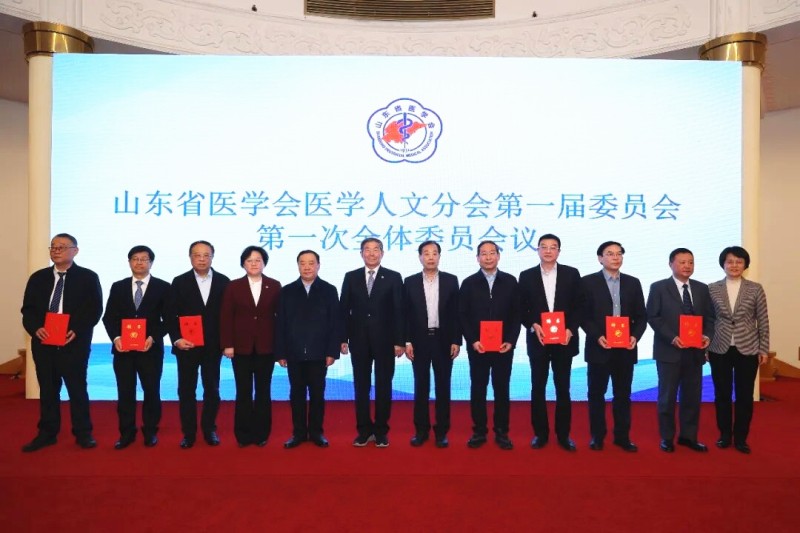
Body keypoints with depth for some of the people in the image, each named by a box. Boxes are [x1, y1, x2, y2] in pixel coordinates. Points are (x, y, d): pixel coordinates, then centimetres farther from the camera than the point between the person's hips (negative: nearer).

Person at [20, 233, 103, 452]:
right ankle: (47, 433, 22)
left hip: (75, 343, -3)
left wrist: (76, 331, -19)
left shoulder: (88, 277, 0)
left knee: (77, 389, 3)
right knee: (47, 390, 11)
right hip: (43, 344, 4)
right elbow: (28, 309, 7)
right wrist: (36, 329, -12)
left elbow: (95, 310, -6)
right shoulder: (38, 278, 11)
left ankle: (83, 433, 13)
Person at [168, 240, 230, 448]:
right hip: (186, 345, 0)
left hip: (213, 345, 1)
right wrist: (176, 339, -13)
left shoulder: (223, 281, 1)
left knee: (212, 389, 9)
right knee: (186, 390, 6)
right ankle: (188, 433, 18)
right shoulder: (179, 282, 1)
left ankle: (209, 430, 22)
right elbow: (172, 315, -1)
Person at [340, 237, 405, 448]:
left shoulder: (393, 277, 1)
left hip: (385, 339, -1)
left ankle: (381, 430, 16)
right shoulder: (351, 277, 6)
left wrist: (399, 341, -8)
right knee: (361, 386, 7)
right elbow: (344, 310, 5)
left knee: (383, 385, 5)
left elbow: (399, 311, -3)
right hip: (359, 339, 2)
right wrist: (343, 338, -1)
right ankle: (364, 430, 17)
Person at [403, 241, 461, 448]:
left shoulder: (451, 281, 2)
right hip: (419, 341, 0)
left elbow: (456, 313, 1)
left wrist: (456, 341, -4)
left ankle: (441, 431, 15)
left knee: (442, 387, 5)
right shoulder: (410, 282, 3)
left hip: (443, 340, 0)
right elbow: (406, 314, 2)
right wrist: (407, 341, -5)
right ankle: (421, 430, 17)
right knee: (421, 387, 6)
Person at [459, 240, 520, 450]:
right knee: (478, 388, 5)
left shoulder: (510, 281, 5)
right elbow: (463, 316, 0)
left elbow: (516, 314, 3)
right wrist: (472, 341, -10)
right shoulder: (469, 283, 3)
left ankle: (501, 432, 17)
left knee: (502, 388, 6)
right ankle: (479, 431, 16)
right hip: (477, 346, 0)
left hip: (504, 345, 0)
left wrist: (511, 341, -8)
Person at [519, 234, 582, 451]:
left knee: (563, 388, 7)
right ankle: (540, 433, 17)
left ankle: (563, 434, 18)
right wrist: (533, 326, -12)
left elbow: (578, 307, 2)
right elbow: (522, 309, 4)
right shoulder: (526, 276, 4)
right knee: (538, 388, 6)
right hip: (537, 339, 0)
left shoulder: (572, 274, 3)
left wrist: (571, 329, -11)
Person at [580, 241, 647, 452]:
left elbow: (641, 316, 9)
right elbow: (583, 315, -4)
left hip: (625, 348, 3)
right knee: (596, 394, 6)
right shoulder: (588, 282, -1)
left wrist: (635, 336, -8)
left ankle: (622, 436, 21)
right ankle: (597, 436, 17)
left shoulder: (633, 283, 9)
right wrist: (597, 336, -16)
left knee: (623, 394, 10)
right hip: (599, 347, -3)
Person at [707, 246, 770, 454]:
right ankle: (725, 435, 22)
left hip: (747, 349, 0)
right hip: (719, 349, 0)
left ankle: (741, 438, 20)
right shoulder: (712, 289, 1)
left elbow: (763, 321, 2)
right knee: (722, 394, 8)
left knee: (745, 395, 6)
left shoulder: (755, 289, 0)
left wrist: (764, 349, 0)